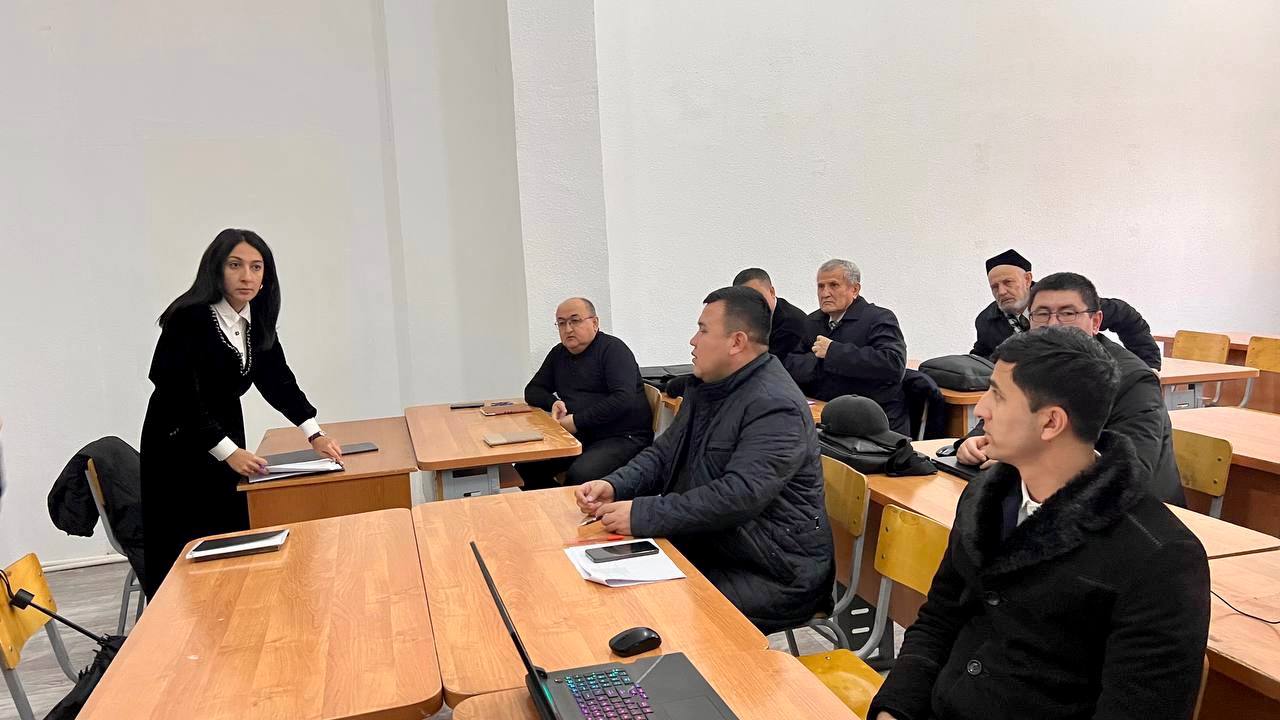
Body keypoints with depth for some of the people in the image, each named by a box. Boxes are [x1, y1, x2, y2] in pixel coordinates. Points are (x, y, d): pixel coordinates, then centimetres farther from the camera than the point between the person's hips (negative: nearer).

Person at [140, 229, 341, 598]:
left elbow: (277, 378, 5)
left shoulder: (257, 320, -2)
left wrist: (314, 434, -2)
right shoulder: (188, 319, -23)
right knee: (182, 555, -1)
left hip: (226, 436, 6)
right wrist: (228, 452, -24)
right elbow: (180, 397, -23)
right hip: (178, 446, -6)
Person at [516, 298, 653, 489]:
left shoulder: (613, 349, -6)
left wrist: (577, 421, -18)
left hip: (622, 437, -7)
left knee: (580, 475, -33)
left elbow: (623, 399, -20)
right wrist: (553, 403, -1)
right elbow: (532, 391, 23)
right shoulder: (558, 354, 17)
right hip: (579, 437, 7)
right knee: (525, 466, -12)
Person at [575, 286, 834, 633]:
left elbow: (739, 496, -30)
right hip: (708, 549, 9)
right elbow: (664, 454, 14)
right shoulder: (705, 389, 11)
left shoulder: (776, 406, -21)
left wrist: (642, 515, -29)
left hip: (773, 572, -8)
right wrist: (613, 486, -5)